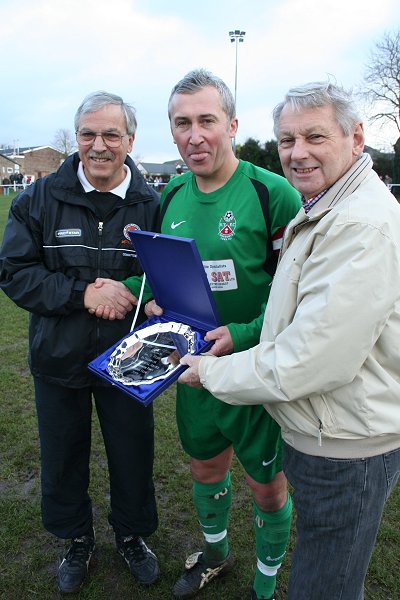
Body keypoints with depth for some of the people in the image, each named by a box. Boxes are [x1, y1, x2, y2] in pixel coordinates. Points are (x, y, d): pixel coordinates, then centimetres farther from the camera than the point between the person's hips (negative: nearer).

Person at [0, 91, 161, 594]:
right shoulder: (41, 199, -6)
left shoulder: (151, 204, -7)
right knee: (63, 458, 19)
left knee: (132, 456, 16)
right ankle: (77, 540, 47)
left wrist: (131, 295, -22)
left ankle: (131, 536, 45)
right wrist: (83, 293, -22)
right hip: (58, 359, 1)